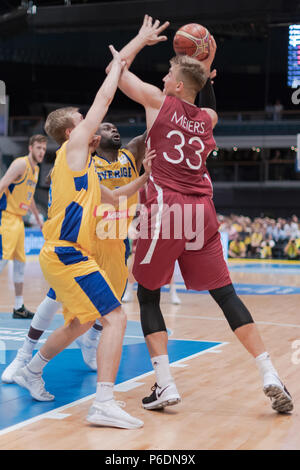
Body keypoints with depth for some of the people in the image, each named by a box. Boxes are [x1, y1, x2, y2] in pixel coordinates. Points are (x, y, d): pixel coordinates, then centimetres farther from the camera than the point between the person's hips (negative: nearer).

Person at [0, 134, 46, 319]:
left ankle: (19, 307, 16)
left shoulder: (36, 169, 16)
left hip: (19, 219, 9)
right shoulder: (20, 164, -12)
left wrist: (38, 218, 32)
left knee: (20, 262, 10)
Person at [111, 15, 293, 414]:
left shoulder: (159, 101, 3)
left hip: (166, 209, -4)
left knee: (148, 295, 9)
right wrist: (206, 68, 38)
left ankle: (165, 385, 0)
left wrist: (143, 38, 27)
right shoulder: (208, 118, 16)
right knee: (225, 295, 7)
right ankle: (271, 378, 2)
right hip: (201, 211, 5)